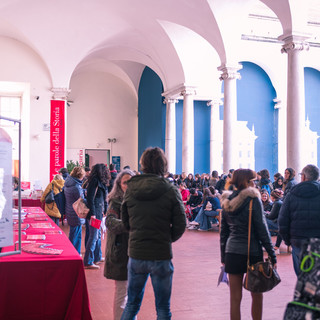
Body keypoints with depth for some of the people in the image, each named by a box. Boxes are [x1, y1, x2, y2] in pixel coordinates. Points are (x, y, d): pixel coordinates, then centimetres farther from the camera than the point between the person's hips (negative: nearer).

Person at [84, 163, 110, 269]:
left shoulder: (101, 182, 14)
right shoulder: (95, 181, -15)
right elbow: (90, 198, -19)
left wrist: (104, 210, 18)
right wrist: (92, 214, -22)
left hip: (99, 212, 10)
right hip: (94, 213, -10)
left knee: (98, 235, 18)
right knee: (93, 236, -7)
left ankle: (97, 257, 30)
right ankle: (88, 262, -1)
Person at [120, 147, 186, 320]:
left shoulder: (130, 189, -1)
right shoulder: (170, 191, -10)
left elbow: (125, 221, 8)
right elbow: (180, 225, -7)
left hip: (136, 254, 3)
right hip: (161, 256, -3)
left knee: (132, 304, 19)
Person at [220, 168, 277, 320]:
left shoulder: (226, 201, 7)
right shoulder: (253, 200, -9)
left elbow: (223, 232, 11)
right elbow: (262, 229, -9)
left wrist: (223, 256, 17)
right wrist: (272, 256, -5)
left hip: (232, 252, 4)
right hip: (252, 252, -4)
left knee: (235, 297, 7)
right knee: (257, 296, 11)